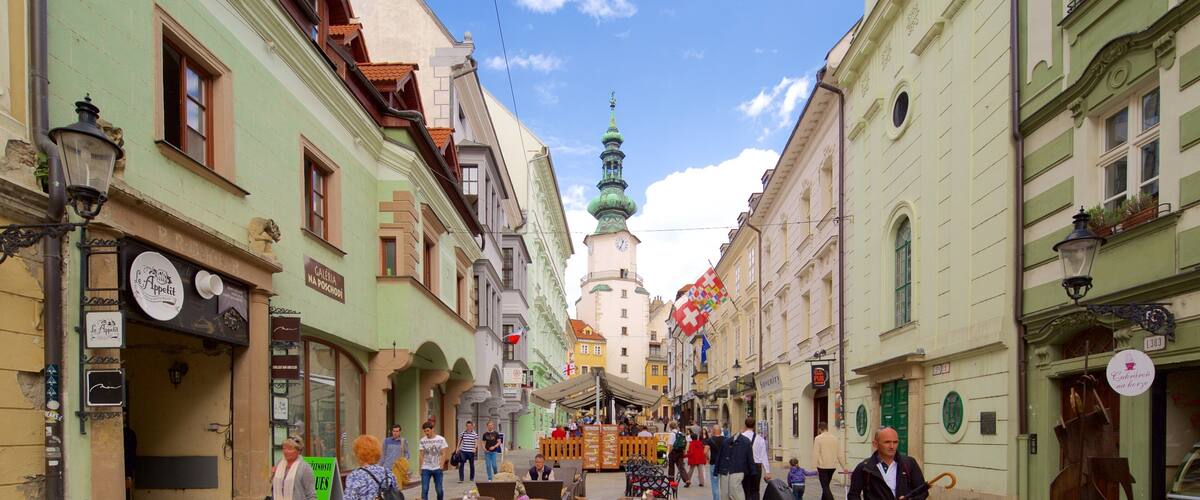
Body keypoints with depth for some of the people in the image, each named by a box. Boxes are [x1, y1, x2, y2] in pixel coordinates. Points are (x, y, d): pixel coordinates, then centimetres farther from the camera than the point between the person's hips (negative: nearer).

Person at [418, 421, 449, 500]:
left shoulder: (441, 439, -4)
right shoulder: (422, 440, 0)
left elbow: (444, 454, -3)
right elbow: (421, 455, 6)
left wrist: (441, 466, -9)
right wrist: (421, 467, 1)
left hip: (437, 469, -1)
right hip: (426, 469, 1)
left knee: (439, 490, 7)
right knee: (424, 490, -6)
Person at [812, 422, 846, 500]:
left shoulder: (818, 438, -8)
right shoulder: (835, 438, 7)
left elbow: (816, 454, -12)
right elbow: (839, 454, 9)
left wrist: (815, 467, -10)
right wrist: (844, 467, 14)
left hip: (822, 466, -5)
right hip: (833, 466, 5)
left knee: (825, 487, -3)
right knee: (826, 486, 20)